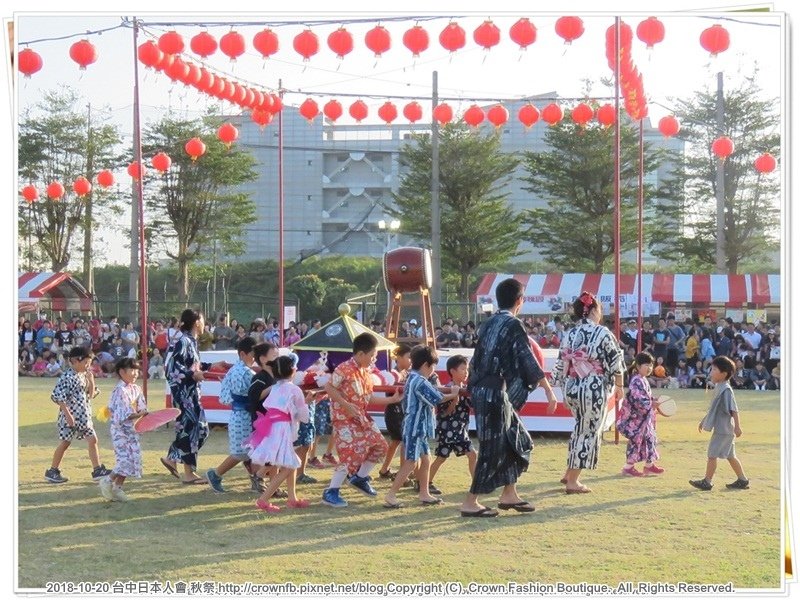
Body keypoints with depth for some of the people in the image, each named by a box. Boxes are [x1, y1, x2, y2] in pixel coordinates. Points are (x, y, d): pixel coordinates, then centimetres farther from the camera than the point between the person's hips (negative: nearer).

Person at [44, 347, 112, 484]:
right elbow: (58, 397, -19)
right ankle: (52, 472, 13)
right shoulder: (67, 377, -15)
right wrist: (68, 415, -22)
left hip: (84, 416, 8)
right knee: (65, 442, 1)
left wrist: (91, 381, 0)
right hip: (70, 416, -8)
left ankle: (98, 470, 3)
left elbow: (90, 395, 17)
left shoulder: (83, 375, 10)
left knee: (92, 440, 1)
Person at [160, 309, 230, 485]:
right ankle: (188, 472, 4)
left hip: (191, 392, 10)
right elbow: (172, 366, -23)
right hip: (183, 392, -10)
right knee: (190, 428, -4)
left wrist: (212, 365, 22)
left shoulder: (191, 341, 12)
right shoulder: (183, 341, -15)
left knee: (200, 428, 13)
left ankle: (172, 458, 23)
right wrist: (193, 375, -22)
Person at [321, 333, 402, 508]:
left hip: (362, 417, 9)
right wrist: (347, 405, -24)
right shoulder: (344, 369, -18)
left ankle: (360, 478, 27)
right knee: (352, 454, -15)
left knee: (380, 446, 9)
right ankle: (331, 492, -6)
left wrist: (392, 399, 8)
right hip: (344, 418, -9)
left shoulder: (366, 372, 10)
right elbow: (328, 387, -20)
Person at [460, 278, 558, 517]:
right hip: (495, 393, -9)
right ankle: (470, 502, 1)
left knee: (518, 441, 16)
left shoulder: (488, 324, 13)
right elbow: (529, 362, -15)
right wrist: (548, 390, -10)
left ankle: (509, 495, 20)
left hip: (482, 390, 9)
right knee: (493, 448, -3)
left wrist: (472, 387, 29)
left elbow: (476, 361, 19)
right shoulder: (513, 325, -11)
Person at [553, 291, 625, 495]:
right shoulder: (602, 333, -9)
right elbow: (615, 363, -7)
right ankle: (572, 481, 6)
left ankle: (569, 473, 27)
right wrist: (619, 386, 8)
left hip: (572, 388, 6)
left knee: (581, 429, 24)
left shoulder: (569, 335, 5)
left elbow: (561, 365, 9)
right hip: (594, 389, -6)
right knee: (589, 432, 4)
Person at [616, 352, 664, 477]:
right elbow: (639, 400, -26)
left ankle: (649, 465, 23)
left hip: (644, 417, 10)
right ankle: (628, 467, 5)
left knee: (649, 439, 14)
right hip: (636, 417, -10)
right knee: (636, 441, -4)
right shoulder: (637, 381, -20)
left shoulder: (643, 380, 12)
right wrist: (652, 404, -23)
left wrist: (653, 401, 6)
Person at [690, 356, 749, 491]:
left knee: (712, 454, -4)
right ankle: (743, 480, 21)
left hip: (723, 430, -10)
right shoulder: (718, 387, 13)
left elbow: (734, 410, -21)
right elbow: (713, 409, 24)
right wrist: (703, 421, 29)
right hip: (722, 428, 10)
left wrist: (737, 427, -23)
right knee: (730, 456, 15)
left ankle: (707, 482, 1)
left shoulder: (726, 390, -17)